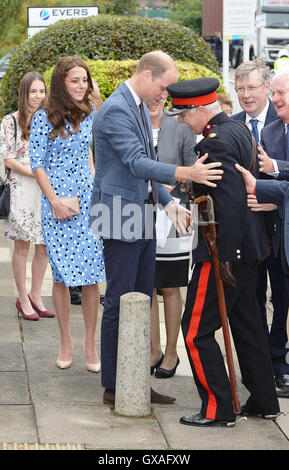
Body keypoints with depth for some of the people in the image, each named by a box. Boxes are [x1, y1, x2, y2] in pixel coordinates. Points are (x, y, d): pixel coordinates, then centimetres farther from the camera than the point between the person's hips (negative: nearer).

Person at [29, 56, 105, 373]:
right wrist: (55, 201, -11)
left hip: (89, 200, 3)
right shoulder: (44, 118, -4)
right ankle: (65, 341, 15)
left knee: (92, 275, -2)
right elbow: (37, 164, -5)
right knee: (62, 275, 2)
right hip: (57, 203, -3)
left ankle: (90, 344, 8)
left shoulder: (91, 114, 9)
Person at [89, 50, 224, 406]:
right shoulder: (115, 110, -16)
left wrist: (169, 203, 10)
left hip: (142, 218, 10)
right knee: (119, 303, -4)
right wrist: (185, 173, -37)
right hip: (121, 219, -10)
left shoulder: (140, 108, 16)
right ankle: (113, 387, 4)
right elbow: (137, 163, -27)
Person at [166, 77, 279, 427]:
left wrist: (225, 255, -23)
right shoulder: (239, 130, 10)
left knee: (196, 330, -2)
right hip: (249, 246, 10)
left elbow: (229, 202, -25)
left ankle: (218, 408, 2)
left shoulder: (216, 142, -19)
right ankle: (263, 401, 25)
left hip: (225, 252, -10)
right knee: (247, 324, 17)